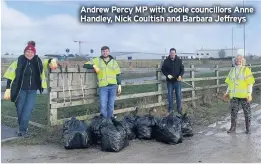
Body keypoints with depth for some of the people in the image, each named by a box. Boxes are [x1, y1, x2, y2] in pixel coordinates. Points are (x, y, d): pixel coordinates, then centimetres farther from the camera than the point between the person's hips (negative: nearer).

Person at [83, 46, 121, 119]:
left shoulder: (114, 62, 11)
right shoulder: (97, 60, 5)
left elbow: (118, 74, 13)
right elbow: (85, 65, 4)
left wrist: (119, 85, 8)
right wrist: (94, 66, -12)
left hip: (113, 87, 2)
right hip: (103, 87, -2)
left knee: (111, 106, 7)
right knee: (103, 106, -6)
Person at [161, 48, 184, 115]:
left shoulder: (179, 60, -2)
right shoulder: (166, 61, -3)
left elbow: (182, 69, 1)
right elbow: (163, 69, 3)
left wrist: (180, 75, -17)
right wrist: (167, 75, -13)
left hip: (177, 80, 0)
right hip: (169, 81, 0)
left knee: (178, 94, 3)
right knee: (170, 94, 7)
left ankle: (179, 108, 15)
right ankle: (171, 108, 18)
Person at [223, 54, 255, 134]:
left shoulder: (246, 70, -6)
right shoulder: (232, 70, 8)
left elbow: (250, 83, -9)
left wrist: (249, 94, -15)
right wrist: (227, 92, 8)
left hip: (244, 95, -4)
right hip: (234, 95, 4)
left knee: (247, 112, 7)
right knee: (233, 111, 9)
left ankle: (248, 128, 20)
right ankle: (233, 127, 22)